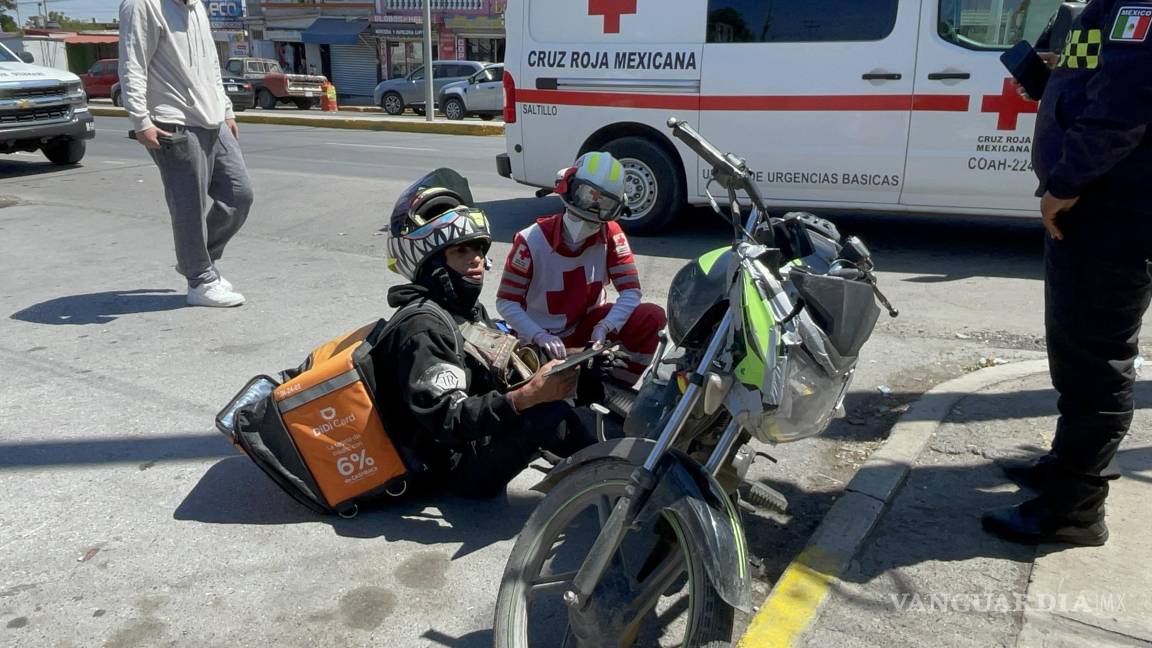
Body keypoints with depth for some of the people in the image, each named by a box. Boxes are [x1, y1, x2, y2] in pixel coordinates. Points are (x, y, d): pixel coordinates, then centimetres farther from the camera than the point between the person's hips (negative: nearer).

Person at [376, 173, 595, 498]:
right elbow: (448, 420, -29)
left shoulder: (469, 308, 12)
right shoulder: (421, 327, -20)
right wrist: (529, 396, -41)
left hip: (490, 432, 10)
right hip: (465, 468, -10)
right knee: (546, 414, -32)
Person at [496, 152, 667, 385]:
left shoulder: (610, 235, -10)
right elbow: (506, 302, -16)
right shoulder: (532, 241, -19)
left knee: (653, 317, -20)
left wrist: (604, 327, -32)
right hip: (543, 336, -2)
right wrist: (540, 337, -30)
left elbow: (631, 291, -14)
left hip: (588, 322, 3)